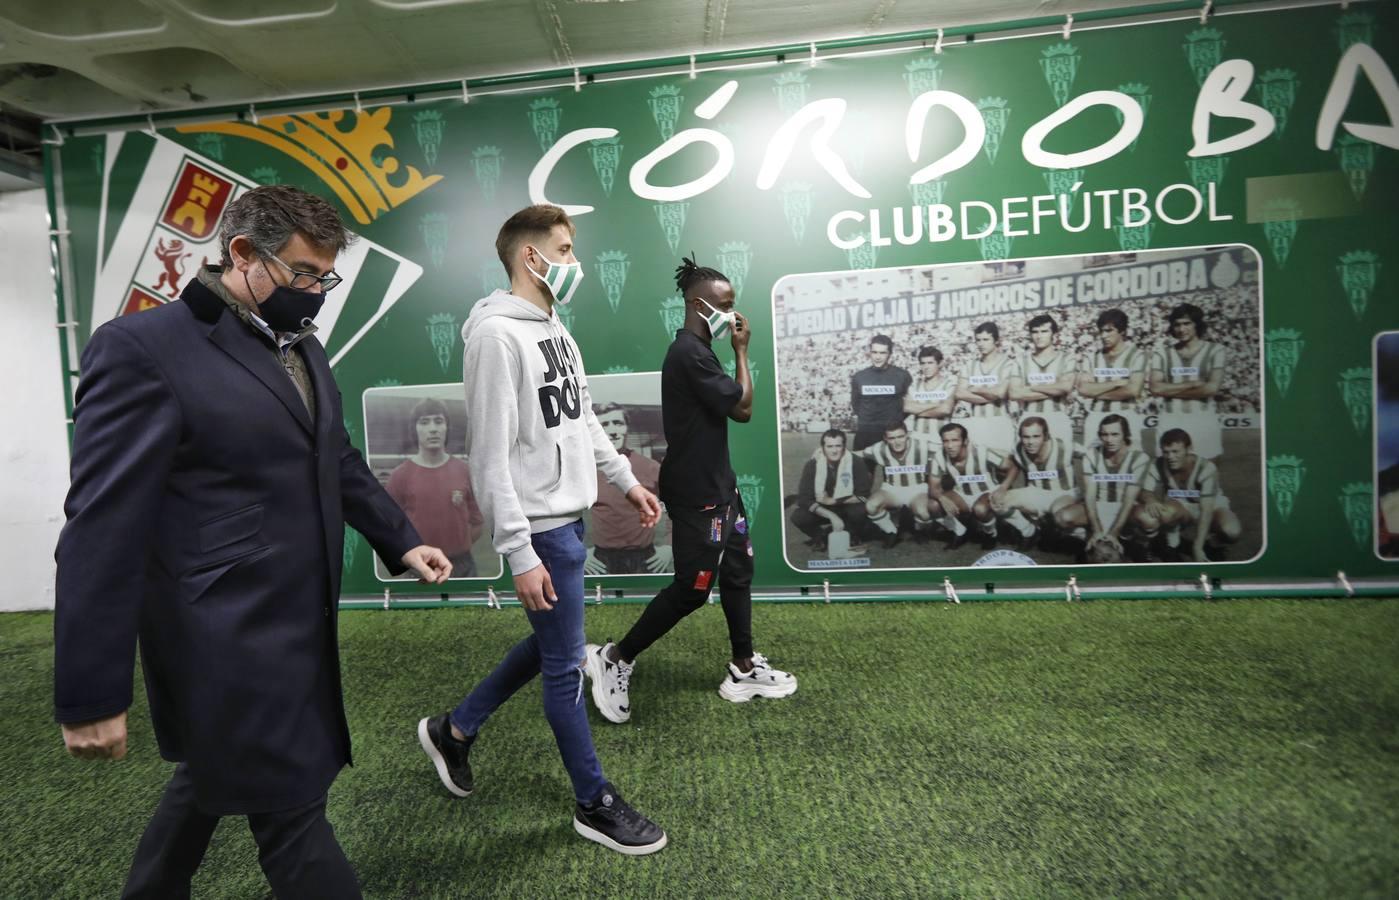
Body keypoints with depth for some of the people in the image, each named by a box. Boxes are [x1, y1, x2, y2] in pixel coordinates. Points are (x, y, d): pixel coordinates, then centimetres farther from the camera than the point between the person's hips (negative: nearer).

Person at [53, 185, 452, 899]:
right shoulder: (143, 347, -15)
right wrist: (91, 694, -15)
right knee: (290, 810, 4)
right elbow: (102, 528, -17)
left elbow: (340, 465, 19)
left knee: (213, 776, 25)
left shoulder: (303, 348, 9)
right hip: (227, 640, -7)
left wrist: (400, 541, 11)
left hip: (296, 624, 8)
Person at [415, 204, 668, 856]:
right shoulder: (497, 334, -17)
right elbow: (490, 457, -20)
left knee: (547, 646, 22)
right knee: (565, 666, 5)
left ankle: (453, 731, 41)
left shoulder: (555, 330, 12)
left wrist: (626, 480, 19)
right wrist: (520, 553, -22)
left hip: (570, 518, 10)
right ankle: (595, 804, 24)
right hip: (541, 529, -10)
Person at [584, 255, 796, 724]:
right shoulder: (689, 353, -20)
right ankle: (614, 659, 12)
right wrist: (741, 350, -9)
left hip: (717, 484, 10)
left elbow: (732, 408, 16)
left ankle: (743, 670, 27)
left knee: (738, 571, 15)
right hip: (696, 493, -10)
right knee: (691, 588, -2)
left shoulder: (698, 351, 13)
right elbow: (743, 408, -17)